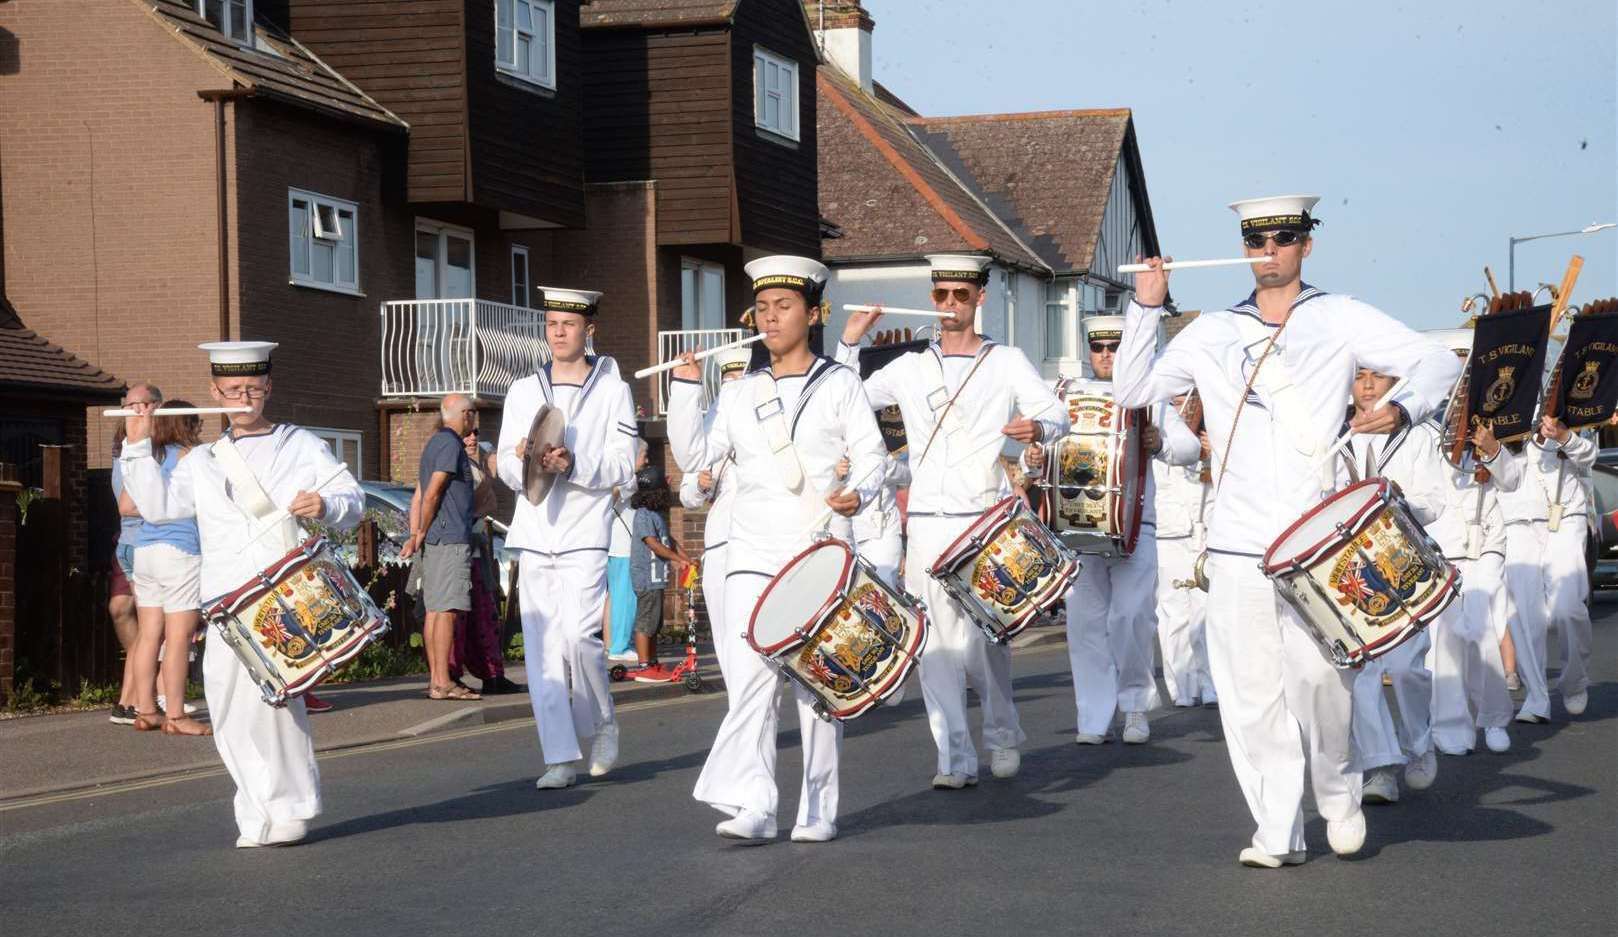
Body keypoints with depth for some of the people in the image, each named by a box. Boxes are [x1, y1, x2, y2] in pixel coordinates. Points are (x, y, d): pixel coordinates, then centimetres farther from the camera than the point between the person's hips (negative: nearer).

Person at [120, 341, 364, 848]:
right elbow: (158, 505, 11)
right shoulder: (202, 462, 23)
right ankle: (261, 814, 11)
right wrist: (139, 446, 3)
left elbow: (352, 498, 8)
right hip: (226, 608, 4)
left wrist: (326, 505, -14)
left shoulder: (303, 446, 14)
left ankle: (286, 809, -10)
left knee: (268, 686, -20)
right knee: (227, 705, -1)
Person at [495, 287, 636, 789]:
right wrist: (523, 460, -13)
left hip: (585, 534, -3)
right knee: (541, 647, -2)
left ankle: (602, 723, 10)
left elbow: (622, 467, -1)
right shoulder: (524, 391, 16)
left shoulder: (612, 390, 6)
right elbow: (506, 468, 11)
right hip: (535, 533, 4)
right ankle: (560, 757, 1)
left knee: (579, 635, -16)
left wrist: (572, 464, -19)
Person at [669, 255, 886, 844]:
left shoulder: (839, 384, 6)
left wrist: (858, 492, -21)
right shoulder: (738, 394, 15)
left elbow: (871, 453, 0)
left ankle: (818, 812, 10)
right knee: (748, 677, -13)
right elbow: (696, 457, 9)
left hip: (822, 553, -2)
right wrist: (686, 387, 1)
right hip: (753, 556, 2)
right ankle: (751, 806, -17)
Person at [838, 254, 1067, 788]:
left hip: (986, 523, -2)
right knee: (937, 643, -5)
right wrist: (850, 343, 4)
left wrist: (1037, 428, -25)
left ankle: (1003, 737, 23)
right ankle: (955, 759, -3)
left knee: (988, 640, -1)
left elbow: (1058, 413, -2)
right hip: (927, 525, 2)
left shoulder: (1006, 362, 6)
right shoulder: (909, 368, 13)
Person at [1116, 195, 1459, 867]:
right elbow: (1132, 390, 17)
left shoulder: (1341, 320, 6)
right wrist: (1146, 308, 8)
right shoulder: (1212, 334, 15)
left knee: (1318, 678, -11)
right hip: (1236, 547, 3)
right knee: (1249, 693, 0)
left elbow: (1437, 363, 1)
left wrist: (1403, 408, -20)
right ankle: (1277, 834, 8)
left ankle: (1338, 793, 17)